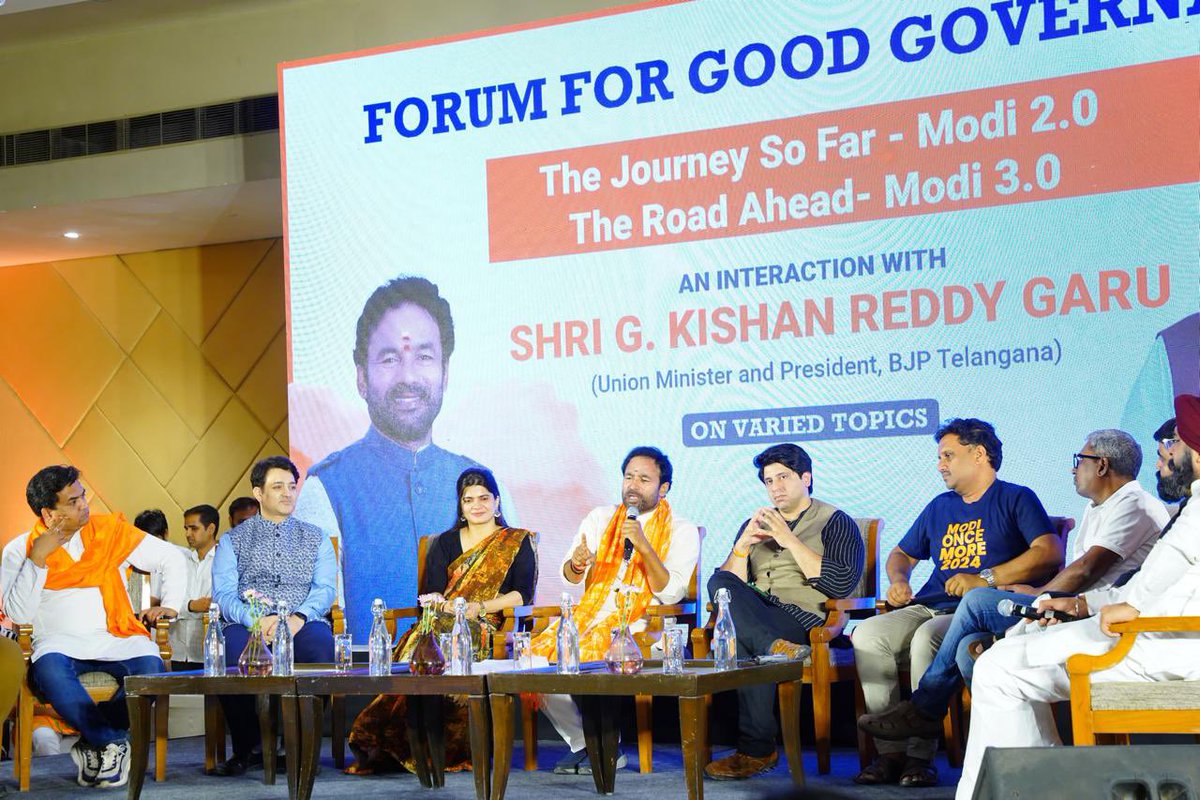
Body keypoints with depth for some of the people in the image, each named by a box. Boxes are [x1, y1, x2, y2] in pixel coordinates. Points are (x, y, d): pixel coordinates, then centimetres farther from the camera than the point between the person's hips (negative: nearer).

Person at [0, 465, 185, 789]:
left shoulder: (110, 531, 8)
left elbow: (171, 558, 17)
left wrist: (170, 605, 6)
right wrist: (37, 558, -14)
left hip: (117, 638, 1)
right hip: (59, 642, -1)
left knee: (151, 668, -32)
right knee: (49, 670, -38)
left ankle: (95, 743, -15)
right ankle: (114, 742, -21)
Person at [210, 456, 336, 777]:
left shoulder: (316, 538, 21)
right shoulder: (233, 540, 18)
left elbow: (325, 588, 6)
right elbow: (223, 593, 4)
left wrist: (299, 617, -16)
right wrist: (255, 619, -17)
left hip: (303, 625, 0)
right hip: (248, 625, 0)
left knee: (319, 643, -37)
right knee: (230, 649, -37)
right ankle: (247, 748, -19)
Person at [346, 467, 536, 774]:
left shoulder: (517, 542, 15)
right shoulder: (445, 543, 23)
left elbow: (523, 595, 2)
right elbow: (431, 594, 11)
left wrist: (479, 607, -12)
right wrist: (451, 607, -12)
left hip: (486, 628, -2)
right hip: (442, 623, 3)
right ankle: (384, 743, -41)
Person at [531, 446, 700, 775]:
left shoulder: (681, 531, 3)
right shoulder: (601, 518, 15)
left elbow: (670, 594, -9)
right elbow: (570, 577, 7)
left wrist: (645, 547, -21)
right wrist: (576, 564, -18)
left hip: (641, 624, -5)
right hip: (592, 613, 5)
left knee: (589, 655, -32)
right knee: (539, 654, -21)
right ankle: (581, 742, -6)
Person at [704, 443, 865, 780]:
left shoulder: (836, 523, 10)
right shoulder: (755, 525, 27)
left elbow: (842, 585, -8)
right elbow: (727, 584, 16)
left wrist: (790, 541, -8)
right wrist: (743, 545, -2)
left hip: (805, 619, -5)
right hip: (755, 613, 5)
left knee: (745, 640, -37)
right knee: (719, 583, -29)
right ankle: (777, 647, -45)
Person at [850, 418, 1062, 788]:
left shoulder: (1016, 499, 7)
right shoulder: (940, 507, 28)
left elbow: (1051, 553, -9)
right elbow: (902, 554, 38)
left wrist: (985, 579, -16)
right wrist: (898, 581, 13)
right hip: (927, 608, 6)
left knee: (927, 638, -37)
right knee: (867, 634, -22)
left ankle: (921, 755, -30)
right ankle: (890, 751, -23)